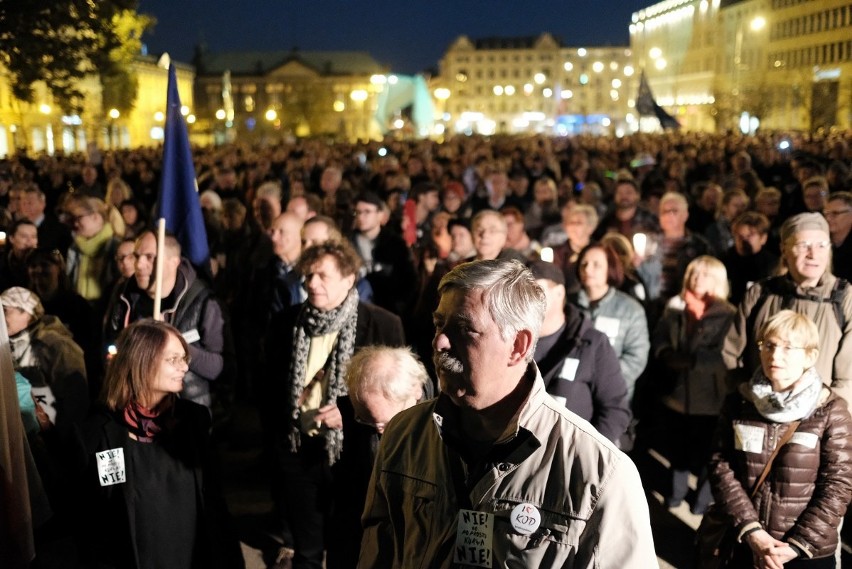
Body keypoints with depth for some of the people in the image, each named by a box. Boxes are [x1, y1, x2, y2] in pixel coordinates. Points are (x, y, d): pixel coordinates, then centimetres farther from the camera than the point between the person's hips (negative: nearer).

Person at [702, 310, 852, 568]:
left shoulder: (831, 411, -8)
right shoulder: (738, 403, -1)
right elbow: (721, 468, -3)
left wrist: (797, 545, -13)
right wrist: (751, 532, -12)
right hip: (747, 546, 2)